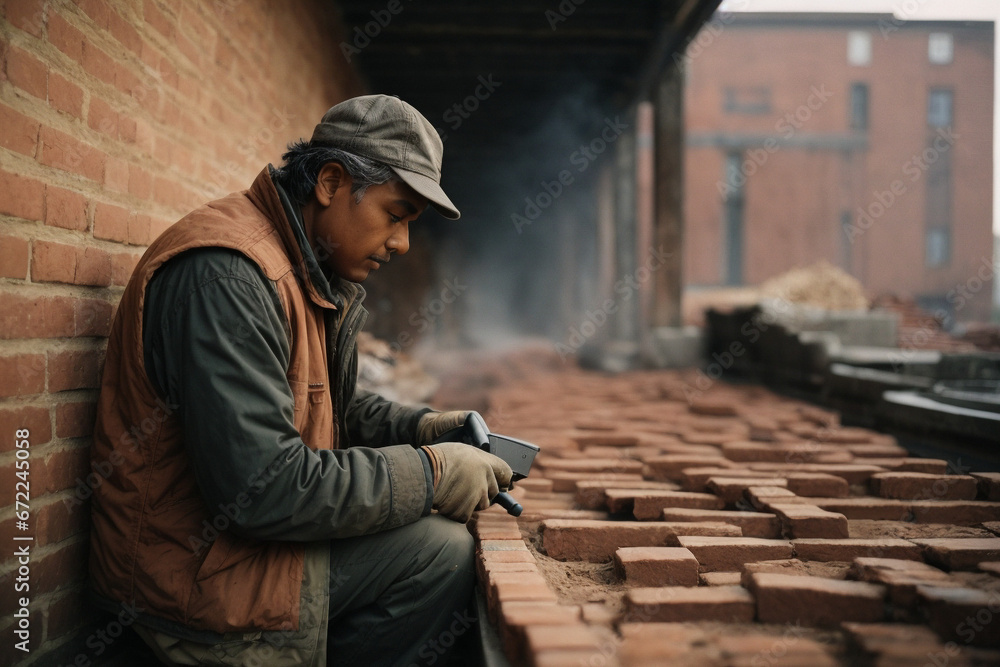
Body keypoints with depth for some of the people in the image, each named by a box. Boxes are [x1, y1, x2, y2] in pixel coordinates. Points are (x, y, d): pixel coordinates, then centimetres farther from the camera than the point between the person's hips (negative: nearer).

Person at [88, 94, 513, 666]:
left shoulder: (322, 281, 10)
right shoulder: (228, 274, -24)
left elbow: (333, 406, 21)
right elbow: (261, 488, -29)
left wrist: (422, 428, 3)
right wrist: (429, 473, -21)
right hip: (197, 571, -10)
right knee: (442, 551, -16)